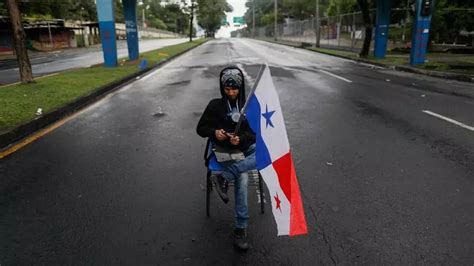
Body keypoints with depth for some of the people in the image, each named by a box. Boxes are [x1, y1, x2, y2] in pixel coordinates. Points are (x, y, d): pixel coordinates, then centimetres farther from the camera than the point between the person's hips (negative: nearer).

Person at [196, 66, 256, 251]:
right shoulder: (215, 105, 2)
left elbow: (255, 132, 2)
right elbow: (201, 129, 6)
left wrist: (241, 139, -20)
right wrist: (214, 132, -17)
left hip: (246, 148, 4)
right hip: (224, 151, -3)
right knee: (242, 178, -32)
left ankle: (224, 177, -30)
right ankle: (240, 228, -21)